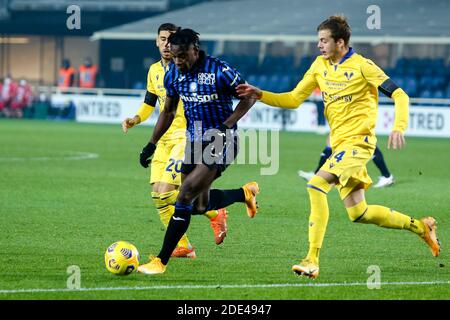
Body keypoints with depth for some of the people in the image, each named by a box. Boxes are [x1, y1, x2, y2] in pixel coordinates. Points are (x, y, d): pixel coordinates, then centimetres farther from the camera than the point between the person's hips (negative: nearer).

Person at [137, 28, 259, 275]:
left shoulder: (220, 72, -19)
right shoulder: (173, 74, 0)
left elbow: (248, 97, -7)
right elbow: (168, 112, 14)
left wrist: (227, 125, -19)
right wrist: (152, 144, 10)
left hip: (220, 142, -7)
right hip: (194, 141, 7)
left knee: (186, 197, -15)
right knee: (200, 206, 11)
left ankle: (161, 261, -10)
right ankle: (246, 193, 39)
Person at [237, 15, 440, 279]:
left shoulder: (362, 66, -10)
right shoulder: (320, 66, 10)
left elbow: (399, 95, -11)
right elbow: (294, 99, 15)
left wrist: (399, 127, -26)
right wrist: (260, 95, 2)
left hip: (358, 141, -8)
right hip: (339, 145, 8)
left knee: (316, 185, -25)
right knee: (358, 214, 9)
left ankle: (312, 260, -26)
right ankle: (420, 226, 27)